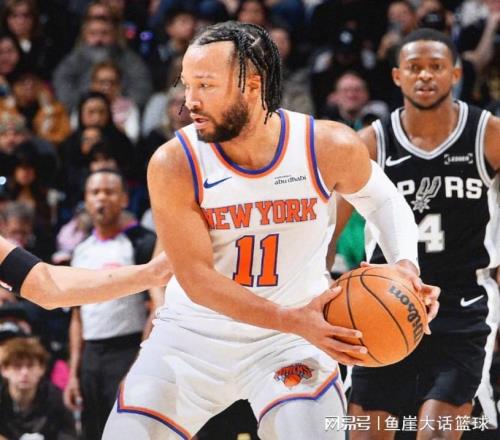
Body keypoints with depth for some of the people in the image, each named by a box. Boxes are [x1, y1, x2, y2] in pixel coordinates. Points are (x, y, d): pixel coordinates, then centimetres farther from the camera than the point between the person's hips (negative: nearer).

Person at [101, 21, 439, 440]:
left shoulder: (331, 148, -17)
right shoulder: (173, 165, -20)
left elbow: (382, 200, 6)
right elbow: (196, 278, -19)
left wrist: (406, 264, -14)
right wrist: (292, 320, -30)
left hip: (292, 339, -1)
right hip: (194, 333, 1)